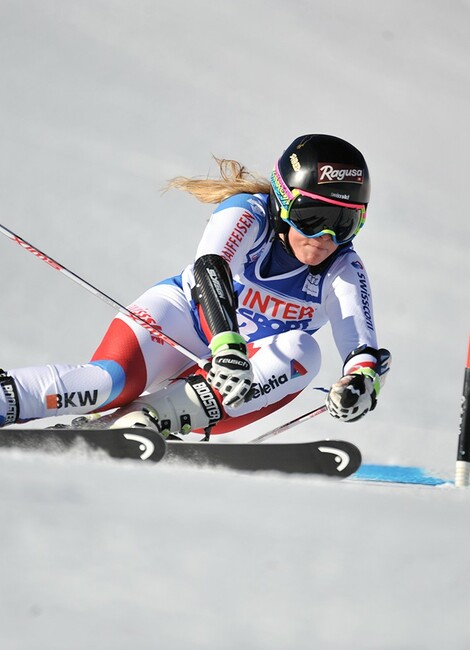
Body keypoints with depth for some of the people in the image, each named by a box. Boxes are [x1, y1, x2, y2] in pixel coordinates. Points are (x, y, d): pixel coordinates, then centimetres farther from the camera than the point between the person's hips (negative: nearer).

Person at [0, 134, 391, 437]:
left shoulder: (343, 270, -11)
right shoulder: (247, 215, -20)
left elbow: (362, 346, -24)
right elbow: (211, 268, -39)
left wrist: (363, 378, -50)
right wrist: (227, 344, -57)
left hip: (249, 361, 3)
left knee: (300, 351, -30)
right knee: (112, 380, -34)